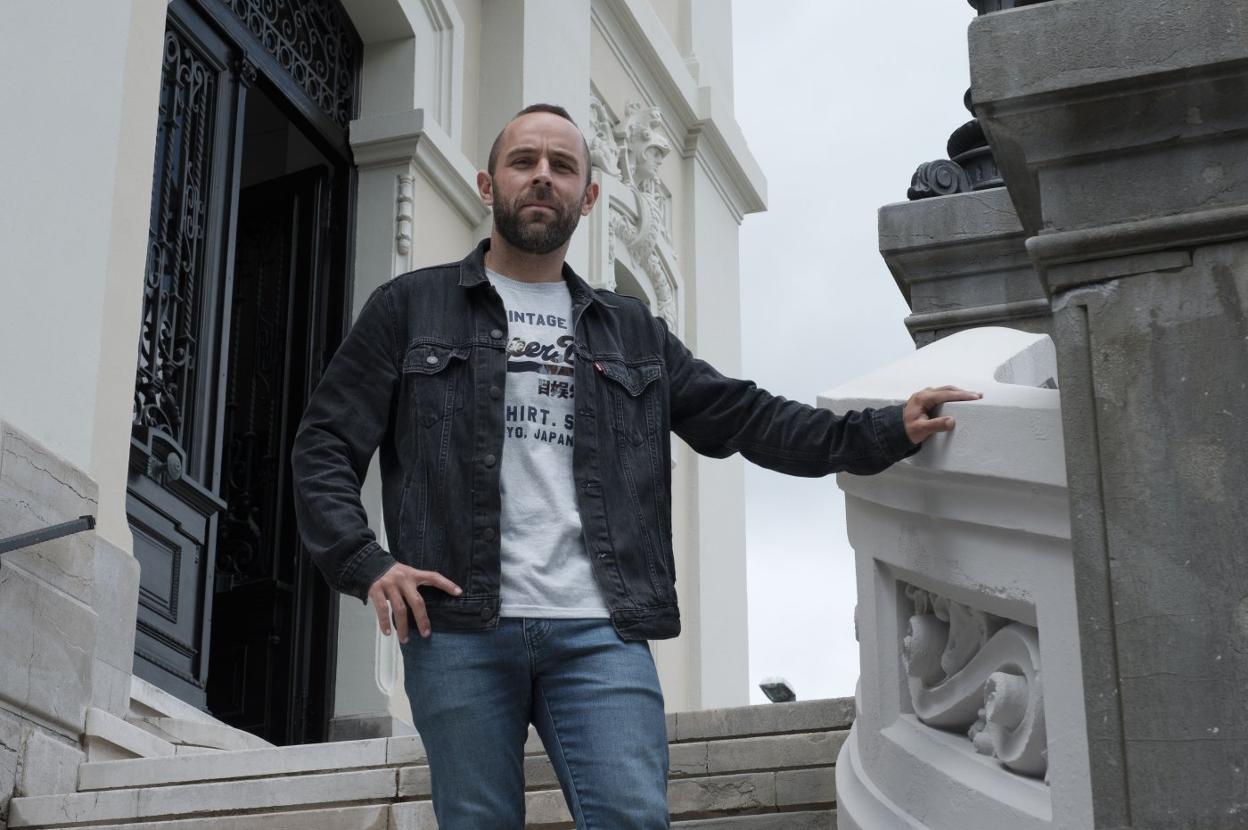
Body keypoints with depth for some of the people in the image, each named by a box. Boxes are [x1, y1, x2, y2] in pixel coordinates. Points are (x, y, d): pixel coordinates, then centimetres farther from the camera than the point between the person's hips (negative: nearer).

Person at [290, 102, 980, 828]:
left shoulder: (633, 334, 21)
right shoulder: (411, 308, 12)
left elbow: (746, 417, 16)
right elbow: (326, 447, 8)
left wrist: (886, 432, 4)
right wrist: (366, 565, -8)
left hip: (599, 630, 2)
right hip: (457, 630, -1)